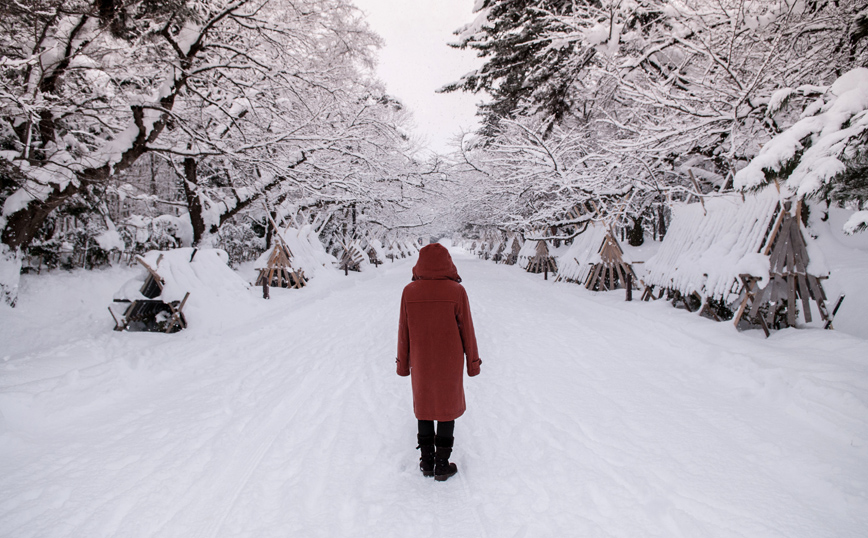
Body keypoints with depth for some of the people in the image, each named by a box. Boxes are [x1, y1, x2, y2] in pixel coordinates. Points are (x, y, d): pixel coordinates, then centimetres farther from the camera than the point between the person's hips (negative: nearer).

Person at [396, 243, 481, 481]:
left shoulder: (409, 292, -10)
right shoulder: (456, 291, -15)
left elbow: (403, 331, -3)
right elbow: (467, 330, -8)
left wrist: (403, 363, 9)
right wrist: (473, 362, 5)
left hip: (421, 363, 2)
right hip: (450, 363, -2)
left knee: (423, 407, 16)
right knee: (448, 408, 12)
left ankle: (427, 462, 25)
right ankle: (442, 464, 19)